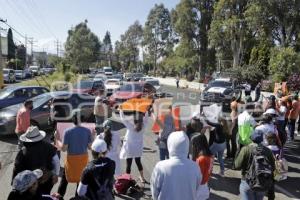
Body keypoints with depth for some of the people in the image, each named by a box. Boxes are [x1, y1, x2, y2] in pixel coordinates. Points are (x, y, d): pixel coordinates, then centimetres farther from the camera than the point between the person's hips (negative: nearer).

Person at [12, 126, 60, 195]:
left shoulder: (23, 152, -18)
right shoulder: (48, 147, -12)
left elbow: (17, 170, -11)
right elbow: (56, 161, -8)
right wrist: (56, 175, 4)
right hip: (48, 180, 2)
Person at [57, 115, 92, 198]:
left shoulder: (68, 132, -16)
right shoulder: (87, 131, -11)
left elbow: (64, 148, -11)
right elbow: (90, 147, -6)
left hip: (71, 158, -1)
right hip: (83, 158, 1)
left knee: (65, 178, 22)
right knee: (81, 178, 18)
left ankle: (59, 195, 33)